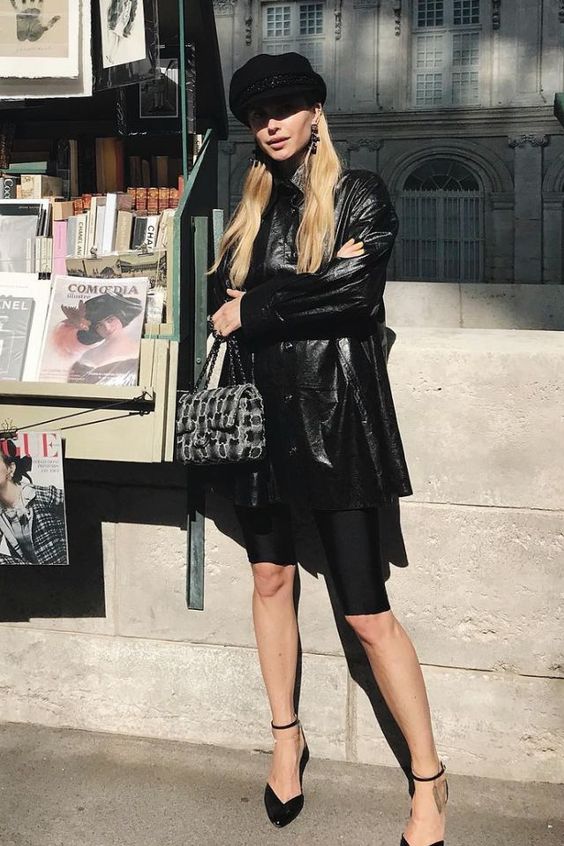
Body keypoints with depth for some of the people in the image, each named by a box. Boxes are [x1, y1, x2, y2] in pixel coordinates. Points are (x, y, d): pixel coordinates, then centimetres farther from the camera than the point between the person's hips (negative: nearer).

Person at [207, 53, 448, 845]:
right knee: (271, 575, 12)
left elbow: (354, 288, -17)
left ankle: (429, 777, 9)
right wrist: (309, 285, -11)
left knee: (366, 611, -5)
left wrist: (256, 306, -10)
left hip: (333, 414, -5)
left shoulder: (360, 193, -2)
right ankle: (286, 737, 31)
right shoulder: (256, 204, 14)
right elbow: (223, 289, 6)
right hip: (261, 410, 6)